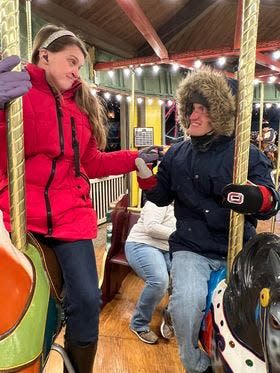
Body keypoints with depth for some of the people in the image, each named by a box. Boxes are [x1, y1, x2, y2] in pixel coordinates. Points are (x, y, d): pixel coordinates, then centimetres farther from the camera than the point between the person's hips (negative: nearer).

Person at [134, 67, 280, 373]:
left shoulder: (248, 154, 1)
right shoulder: (177, 155, 9)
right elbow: (162, 197, 13)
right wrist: (145, 172, -4)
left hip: (238, 251, 0)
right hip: (191, 250, 1)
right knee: (186, 302, -24)